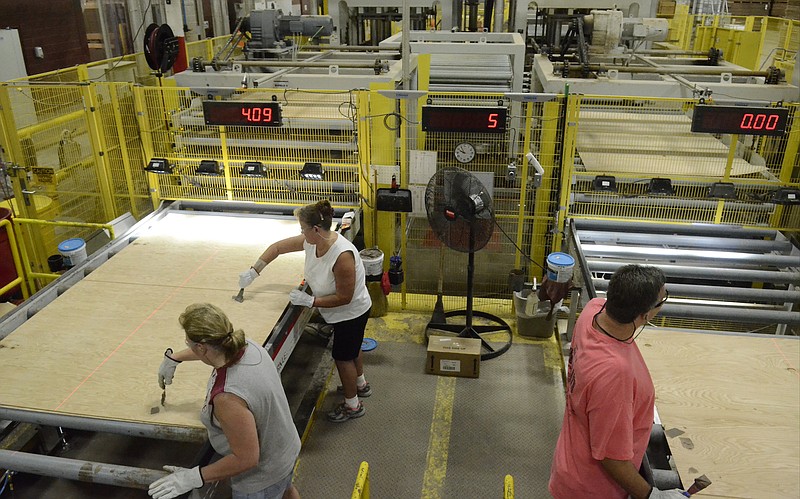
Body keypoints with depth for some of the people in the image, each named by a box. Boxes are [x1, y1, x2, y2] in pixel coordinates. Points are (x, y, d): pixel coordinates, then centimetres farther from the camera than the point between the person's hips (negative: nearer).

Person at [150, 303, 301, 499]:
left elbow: (246, 459, -31)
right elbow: (209, 349, 7)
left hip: (261, 479, -7)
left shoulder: (228, 398, -42)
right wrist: (173, 358, 20)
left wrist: (193, 477, -22)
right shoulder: (246, 345, -18)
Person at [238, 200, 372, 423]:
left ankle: (352, 405, 31)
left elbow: (344, 298, -32)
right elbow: (277, 247, -1)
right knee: (351, 349, 29)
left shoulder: (342, 255, -39)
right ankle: (361, 384, 55)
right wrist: (253, 271, -3)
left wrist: (310, 301, -28)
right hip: (342, 313, 9)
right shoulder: (311, 241, -14)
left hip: (351, 312, -9)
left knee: (342, 356, 8)